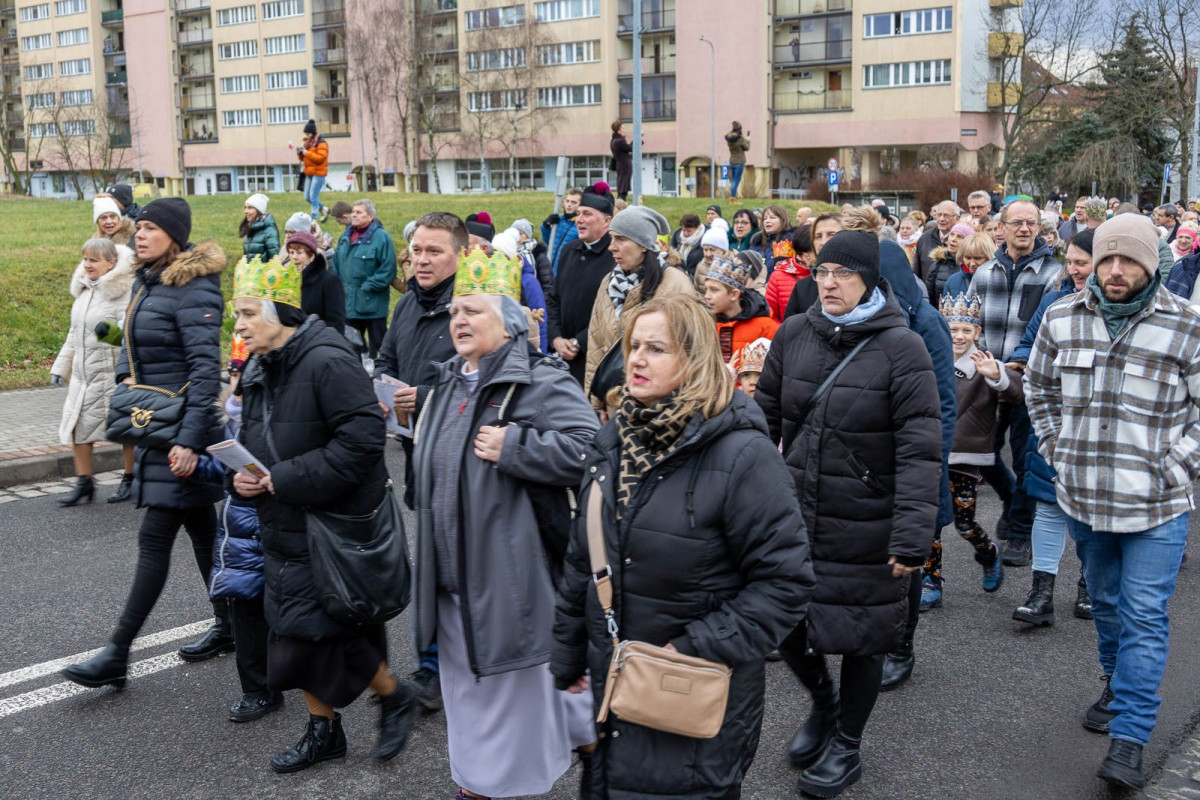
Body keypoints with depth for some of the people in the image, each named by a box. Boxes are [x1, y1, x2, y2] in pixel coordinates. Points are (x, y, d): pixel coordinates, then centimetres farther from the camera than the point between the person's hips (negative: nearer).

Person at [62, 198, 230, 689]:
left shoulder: (193, 290, -16)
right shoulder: (144, 283, 12)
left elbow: (206, 369, -22)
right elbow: (131, 345, 25)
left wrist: (189, 440, -27)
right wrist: (126, 381, 7)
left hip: (182, 428, -9)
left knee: (154, 538, -6)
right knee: (200, 527, 16)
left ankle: (117, 657, -1)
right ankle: (228, 627, 28)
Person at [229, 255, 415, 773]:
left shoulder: (327, 362, -20)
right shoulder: (259, 369, 9)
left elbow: (363, 438, -27)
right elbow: (252, 440, 20)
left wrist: (290, 478, -23)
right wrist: (243, 476, -2)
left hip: (338, 522, -9)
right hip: (285, 526, 9)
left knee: (326, 631, -5)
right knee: (294, 628, 14)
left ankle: (395, 696, 21)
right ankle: (323, 730, 31)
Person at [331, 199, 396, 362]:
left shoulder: (381, 237, -11)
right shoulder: (346, 236, 12)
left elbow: (388, 269, -17)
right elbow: (336, 265, 20)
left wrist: (368, 286, -15)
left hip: (372, 304, -7)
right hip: (348, 303, 7)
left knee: (376, 342, 2)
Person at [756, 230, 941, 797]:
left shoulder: (901, 347, -12)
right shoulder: (794, 334, 2)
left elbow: (920, 450, -16)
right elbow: (764, 417, 11)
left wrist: (911, 536, -21)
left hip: (865, 526, -4)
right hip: (794, 514, 4)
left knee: (860, 636, 9)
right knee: (785, 622, 12)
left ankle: (846, 745, 32)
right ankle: (823, 701, 44)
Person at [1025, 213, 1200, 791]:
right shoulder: (1062, 319, -1)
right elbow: (1039, 387, 15)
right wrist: (1055, 449, 8)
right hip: (1082, 496, 4)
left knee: (1144, 617, -2)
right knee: (1105, 603, 21)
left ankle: (1129, 741, 3)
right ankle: (1117, 684, 44)